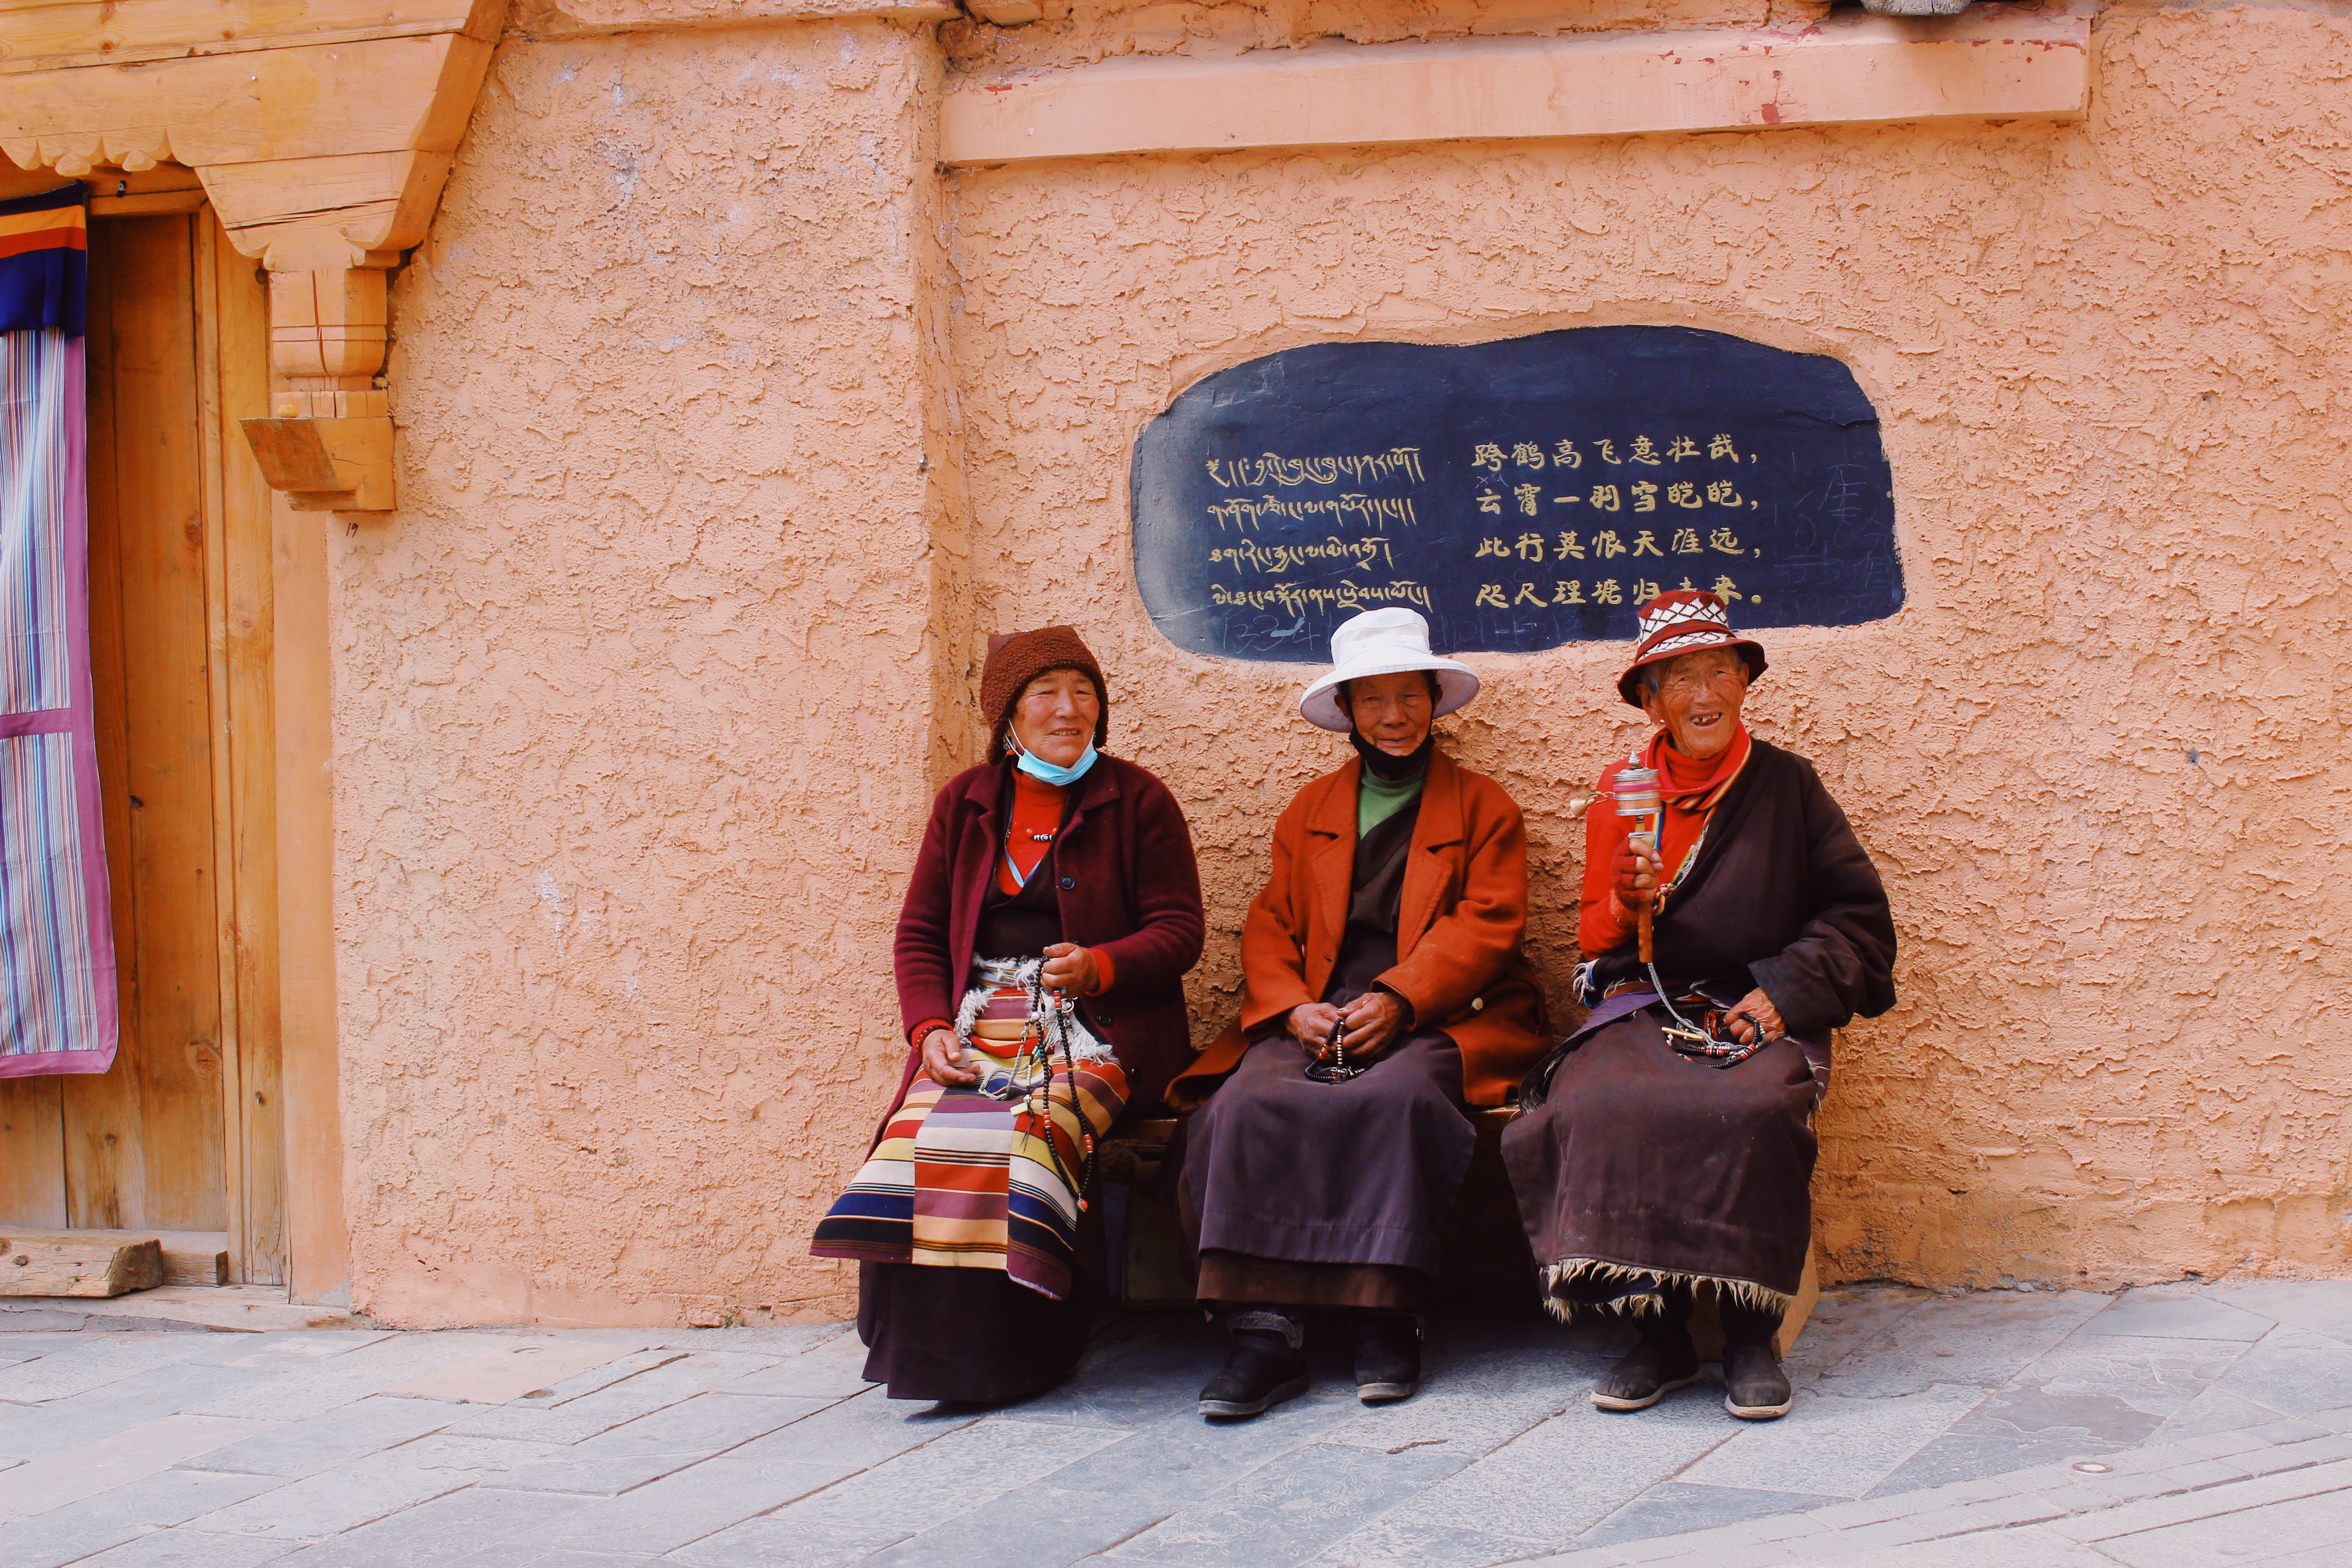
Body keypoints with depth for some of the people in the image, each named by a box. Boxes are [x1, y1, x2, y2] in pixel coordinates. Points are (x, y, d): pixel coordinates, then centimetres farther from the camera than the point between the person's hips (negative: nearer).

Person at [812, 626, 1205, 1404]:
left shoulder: (1137, 800, 6)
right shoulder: (965, 801, 16)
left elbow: (1178, 931, 2)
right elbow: (919, 931, 15)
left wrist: (1098, 967, -18)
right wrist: (932, 1029, -3)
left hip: (1096, 1021, -3)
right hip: (980, 1019, 3)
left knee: (1021, 1131, -32)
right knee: (923, 1133, -27)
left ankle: (1005, 1356, -23)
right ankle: (928, 1344, -19)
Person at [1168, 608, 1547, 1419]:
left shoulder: (1483, 807, 14)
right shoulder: (1309, 812, 23)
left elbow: (1485, 927, 1)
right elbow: (1269, 929, 14)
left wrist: (1396, 1000, -15)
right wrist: (1294, 1010, -8)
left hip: (1438, 1019, -2)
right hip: (1317, 1019, 3)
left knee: (1395, 1098, -37)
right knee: (1246, 1105, -29)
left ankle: (1386, 1321, -30)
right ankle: (1265, 1329, -33)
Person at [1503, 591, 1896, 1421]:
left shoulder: (1786, 785, 8)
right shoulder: (1621, 790, 12)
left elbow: (1858, 914, 7)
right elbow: (1597, 941, 14)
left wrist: (1788, 989, -7)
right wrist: (1626, 903, -9)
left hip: (1757, 1017, -2)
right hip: (1642, 1011, 2)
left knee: (1755, 1111, -36)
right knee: (1595, 1107, -31)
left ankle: (1752, 1336, -20)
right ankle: (1657, 1333, -20)